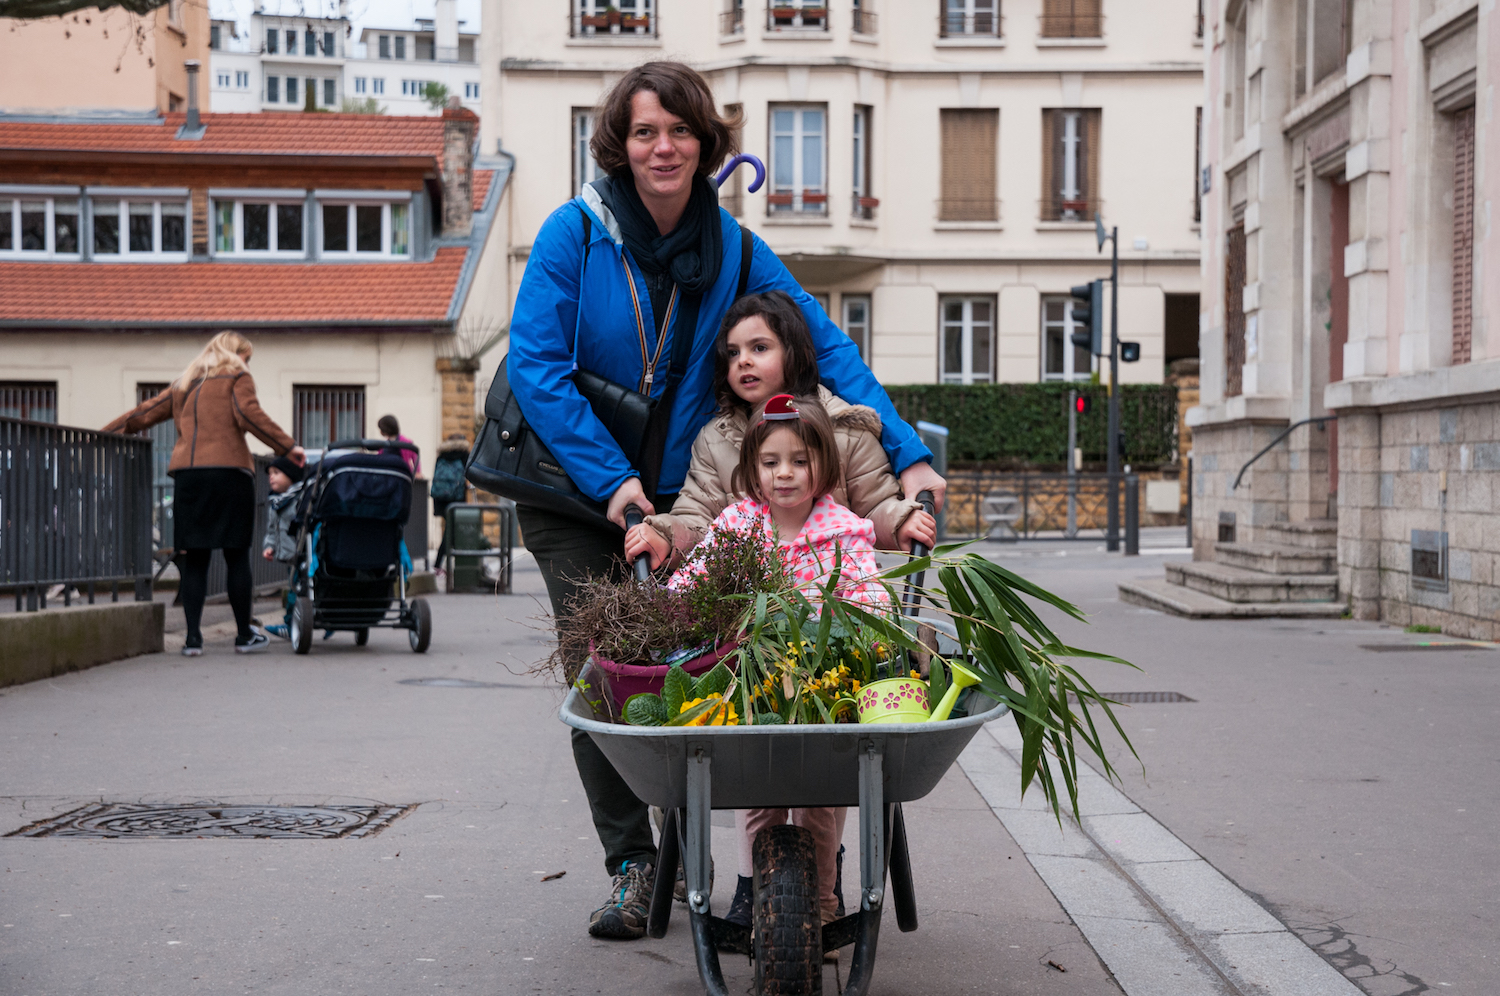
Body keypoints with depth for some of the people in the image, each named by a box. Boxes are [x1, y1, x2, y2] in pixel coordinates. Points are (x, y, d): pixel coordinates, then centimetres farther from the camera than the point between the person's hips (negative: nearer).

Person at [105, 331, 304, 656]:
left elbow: (144, 413, 24)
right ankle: (245, 636, 8)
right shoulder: (237, 378, 9)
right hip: (229, 472, -4)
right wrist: (288, 447, -8)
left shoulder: (182, 386, 24)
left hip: (186, 475, 4)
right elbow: (249, 414, -7)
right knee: (236, 556, 2)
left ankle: (193, 637, 0)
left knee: (194, 558, 6)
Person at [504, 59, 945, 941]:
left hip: (679, 497, 2)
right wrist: (610, 478, -22)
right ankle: (632, 862, 8)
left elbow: (825, 346, -3)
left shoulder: (732, 248, -2)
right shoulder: (576, 233, -11)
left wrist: (908, 453, -12)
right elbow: (535, 366, -15)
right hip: (573, 500, -2)